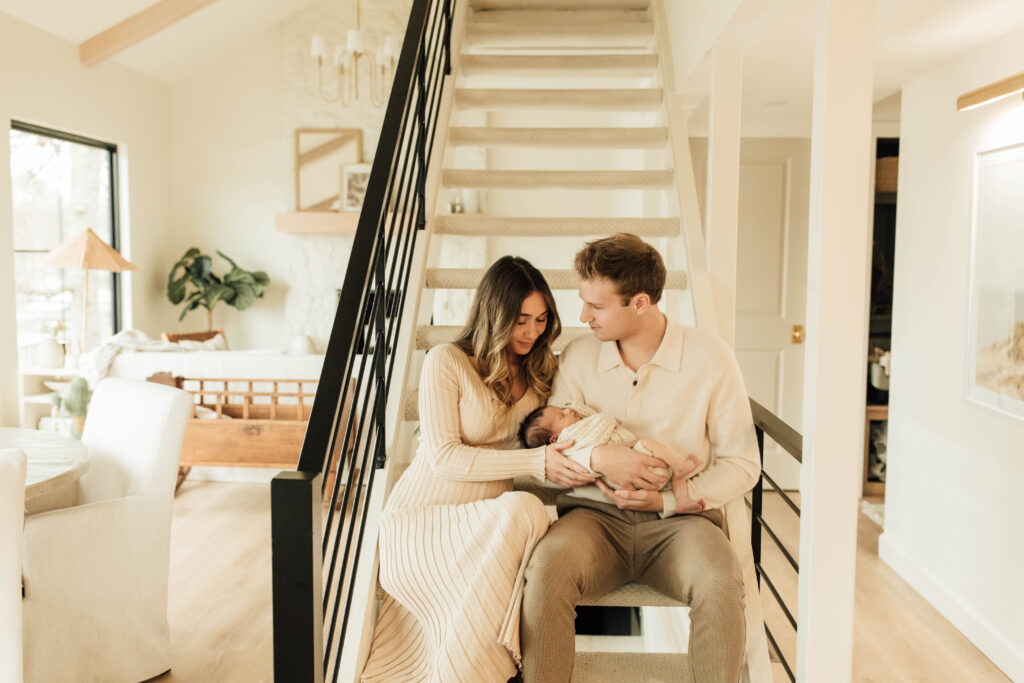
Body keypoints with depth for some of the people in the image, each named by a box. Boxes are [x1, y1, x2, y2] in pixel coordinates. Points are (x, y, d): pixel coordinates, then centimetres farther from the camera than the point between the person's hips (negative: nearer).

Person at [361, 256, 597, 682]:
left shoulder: (538, 369, 11)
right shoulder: (446, 363, -7)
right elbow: (444, 458, -13)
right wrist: (536, 463, -18)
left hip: (492, 519, 5)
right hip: (425, 518, -5)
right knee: (521, 512, -34)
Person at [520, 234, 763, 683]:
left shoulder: (710, 359, -3)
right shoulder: (578, 358, 4)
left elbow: (741, 463, 2)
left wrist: (667, 499, -11)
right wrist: (599, 459, -18)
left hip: (680, 518, -1)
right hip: (595, 516, 1)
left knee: (720, 585, -33)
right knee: (547, 567, -31)